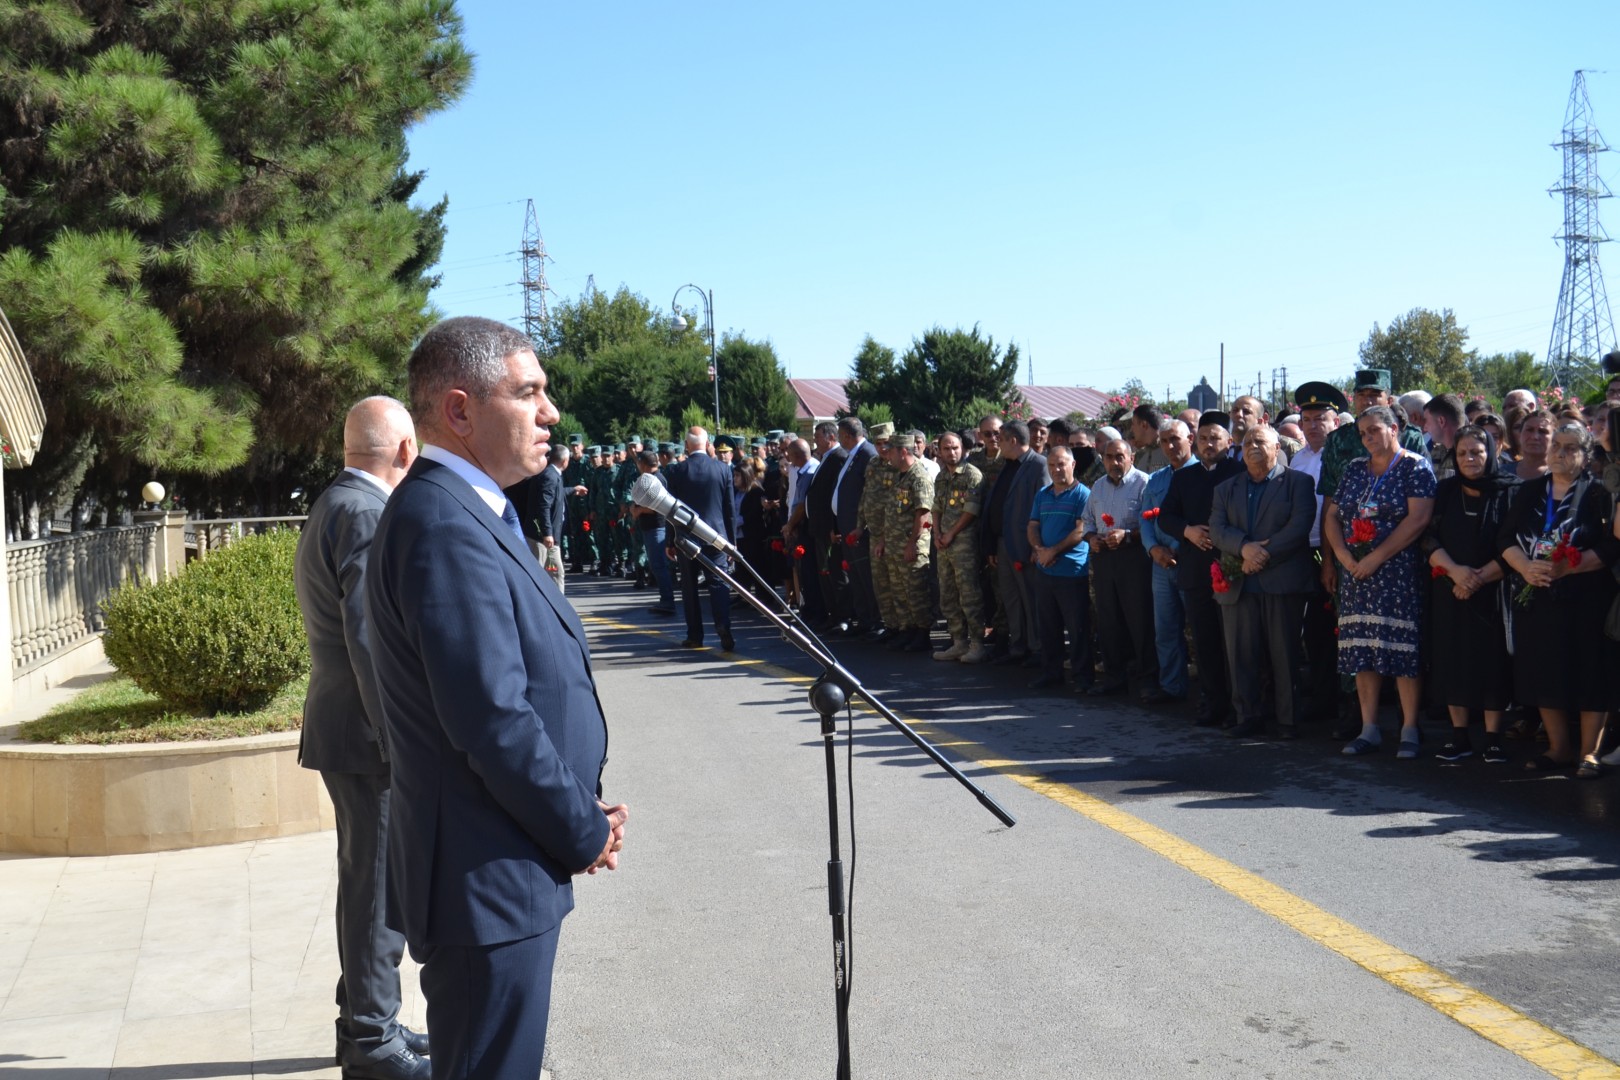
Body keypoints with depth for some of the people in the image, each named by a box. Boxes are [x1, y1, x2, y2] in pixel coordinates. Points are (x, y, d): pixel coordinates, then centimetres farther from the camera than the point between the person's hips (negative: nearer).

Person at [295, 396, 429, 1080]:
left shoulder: (334, 507, 15)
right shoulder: (366, 515, -17)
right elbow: (370, 638, -23)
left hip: (346, 729, 11)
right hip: (368, 737, -11)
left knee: (367, 881, 18)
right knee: (379, 883, -2)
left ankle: (365, 1023, 30)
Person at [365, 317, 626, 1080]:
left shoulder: (464, 511, 11)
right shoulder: (444, 524, -21)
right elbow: (492, 721, -25)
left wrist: (582, 810, 6)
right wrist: (585, 836, -12)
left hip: (506, 872, 10)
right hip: (491, 881, -10)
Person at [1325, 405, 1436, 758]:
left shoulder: (1415, 467, -3)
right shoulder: (1354, 471, 15)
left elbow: (1418, 519, -13)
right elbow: (1331, 516, 13)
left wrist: (1377, 557, -16)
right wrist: (1344, 556, -4)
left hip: (1398, 573, -6)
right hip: (1356, 572, 6)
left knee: (1402, 648, -6)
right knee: (1361, 649, 4)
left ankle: (1409, 730, 1)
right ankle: (1369, 728, 10)